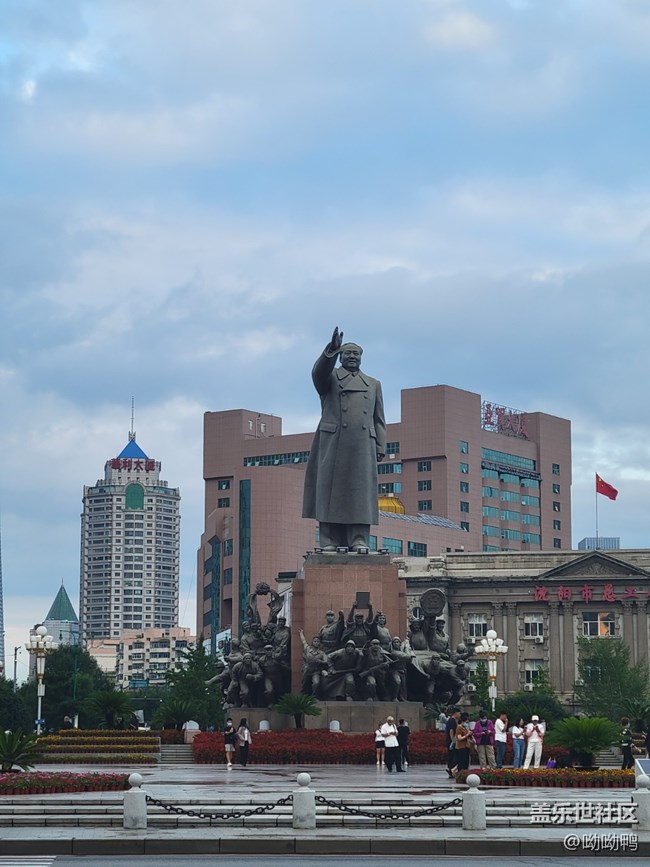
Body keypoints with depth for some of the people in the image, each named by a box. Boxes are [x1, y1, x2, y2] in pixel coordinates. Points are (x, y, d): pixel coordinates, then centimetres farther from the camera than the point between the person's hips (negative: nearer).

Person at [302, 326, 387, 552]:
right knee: (331, 491, -6)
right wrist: (331, 351, -26)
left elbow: (379, 420, 18)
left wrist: (380, 447, 7)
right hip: (333, 443, -2)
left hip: (362, 446, 2)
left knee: (360, 491, -4)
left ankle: (359, 541, -7)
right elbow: (318, 372, -11)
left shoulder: (373, 384, 23)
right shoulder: (330, 378, 15)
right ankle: (330, 542, -8)